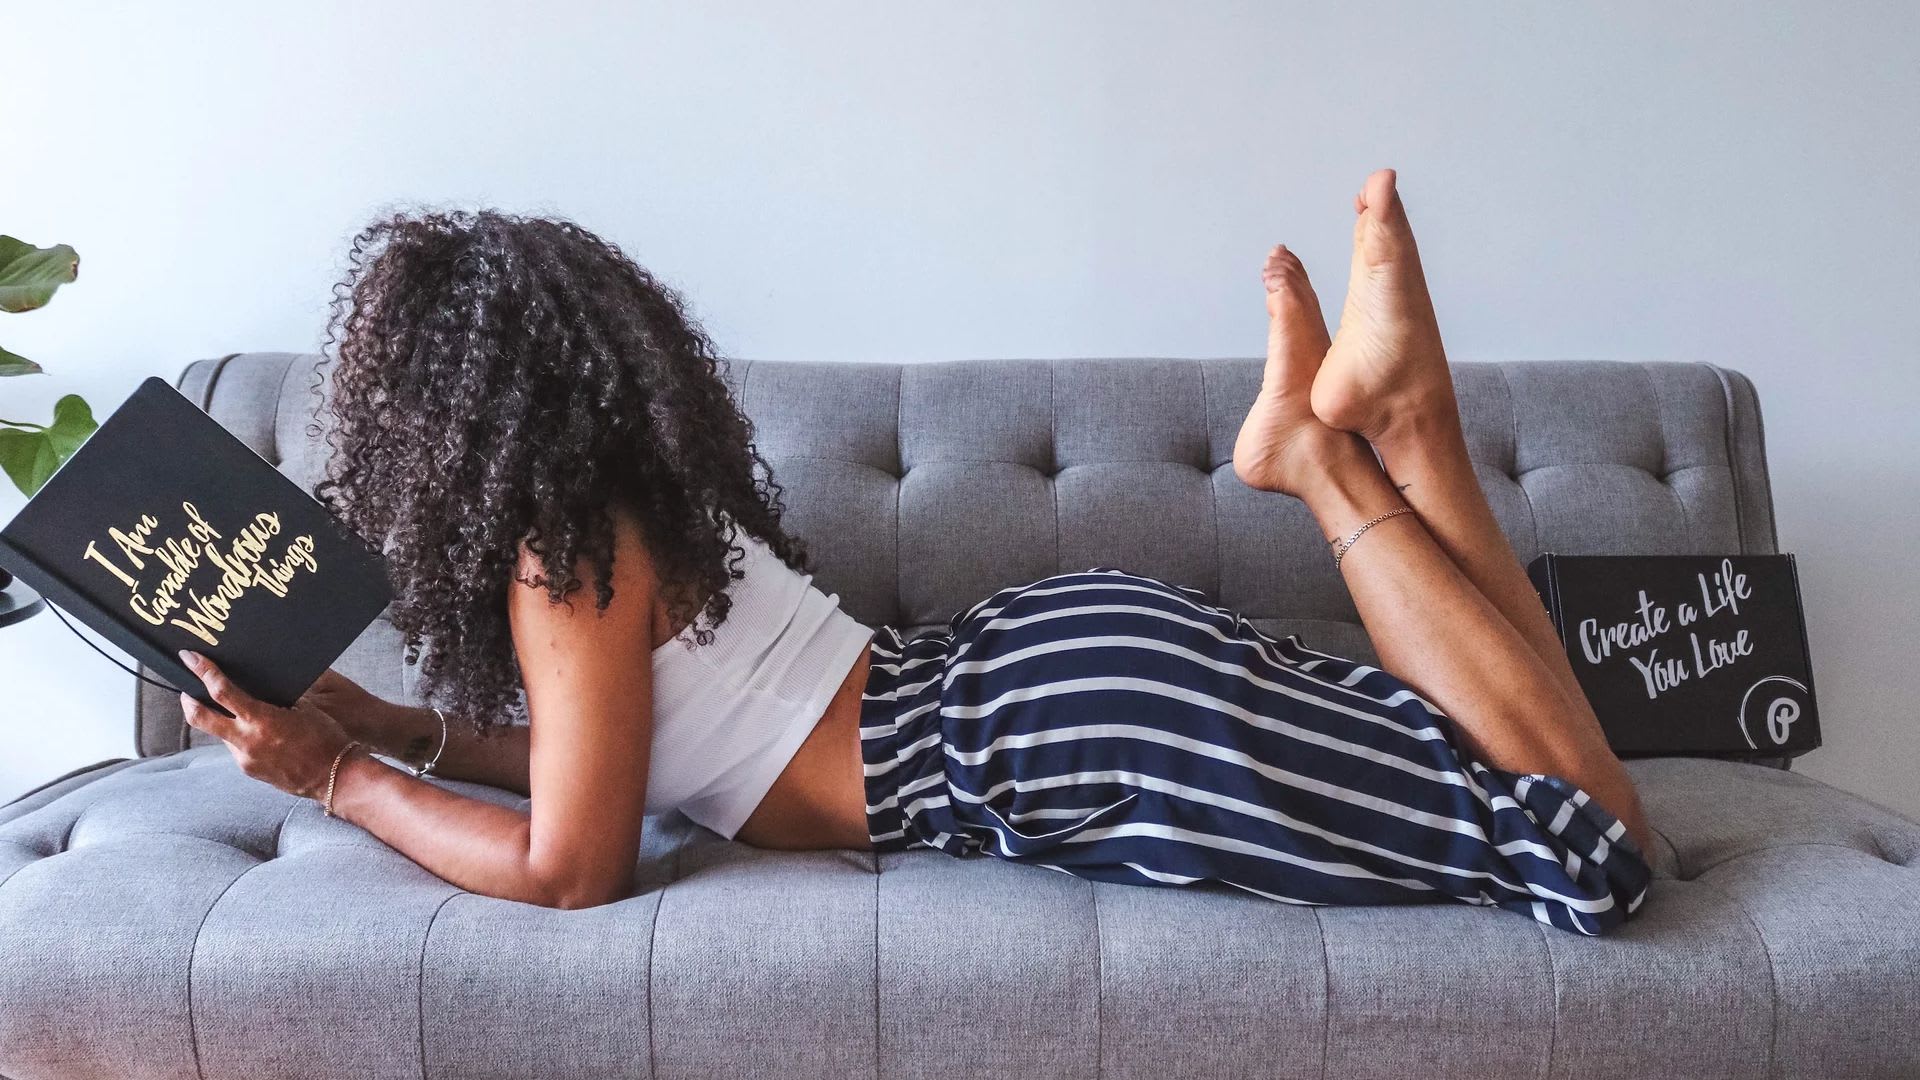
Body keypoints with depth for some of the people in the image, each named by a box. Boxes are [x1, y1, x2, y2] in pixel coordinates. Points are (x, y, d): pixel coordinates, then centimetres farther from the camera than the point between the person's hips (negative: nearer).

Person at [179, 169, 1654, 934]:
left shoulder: (567, 549, -14)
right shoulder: (619, 489, 14)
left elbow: (571, 865, -12)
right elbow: (605, 753, 24)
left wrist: (339, 780, -1)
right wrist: (383, 723, 17)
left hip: (1081, 746, -8)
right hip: (1059, 659, 8)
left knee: (1589, 845, -10)